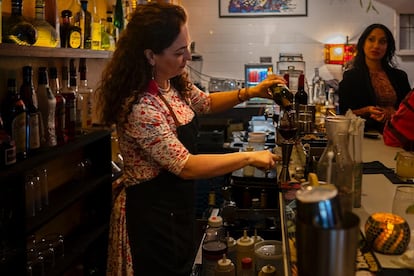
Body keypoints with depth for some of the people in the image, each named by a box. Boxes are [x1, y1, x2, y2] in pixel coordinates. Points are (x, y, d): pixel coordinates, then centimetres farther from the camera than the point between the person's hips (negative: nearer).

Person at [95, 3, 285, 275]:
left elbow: (206, 102, 18)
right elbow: (186, 166, -28)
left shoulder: (176, 82, -3)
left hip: (178, 206, 8)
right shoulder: (140, 106, -29)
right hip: (151, 215, -8)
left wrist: (251, 92, 3)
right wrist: (250, 157, -21)